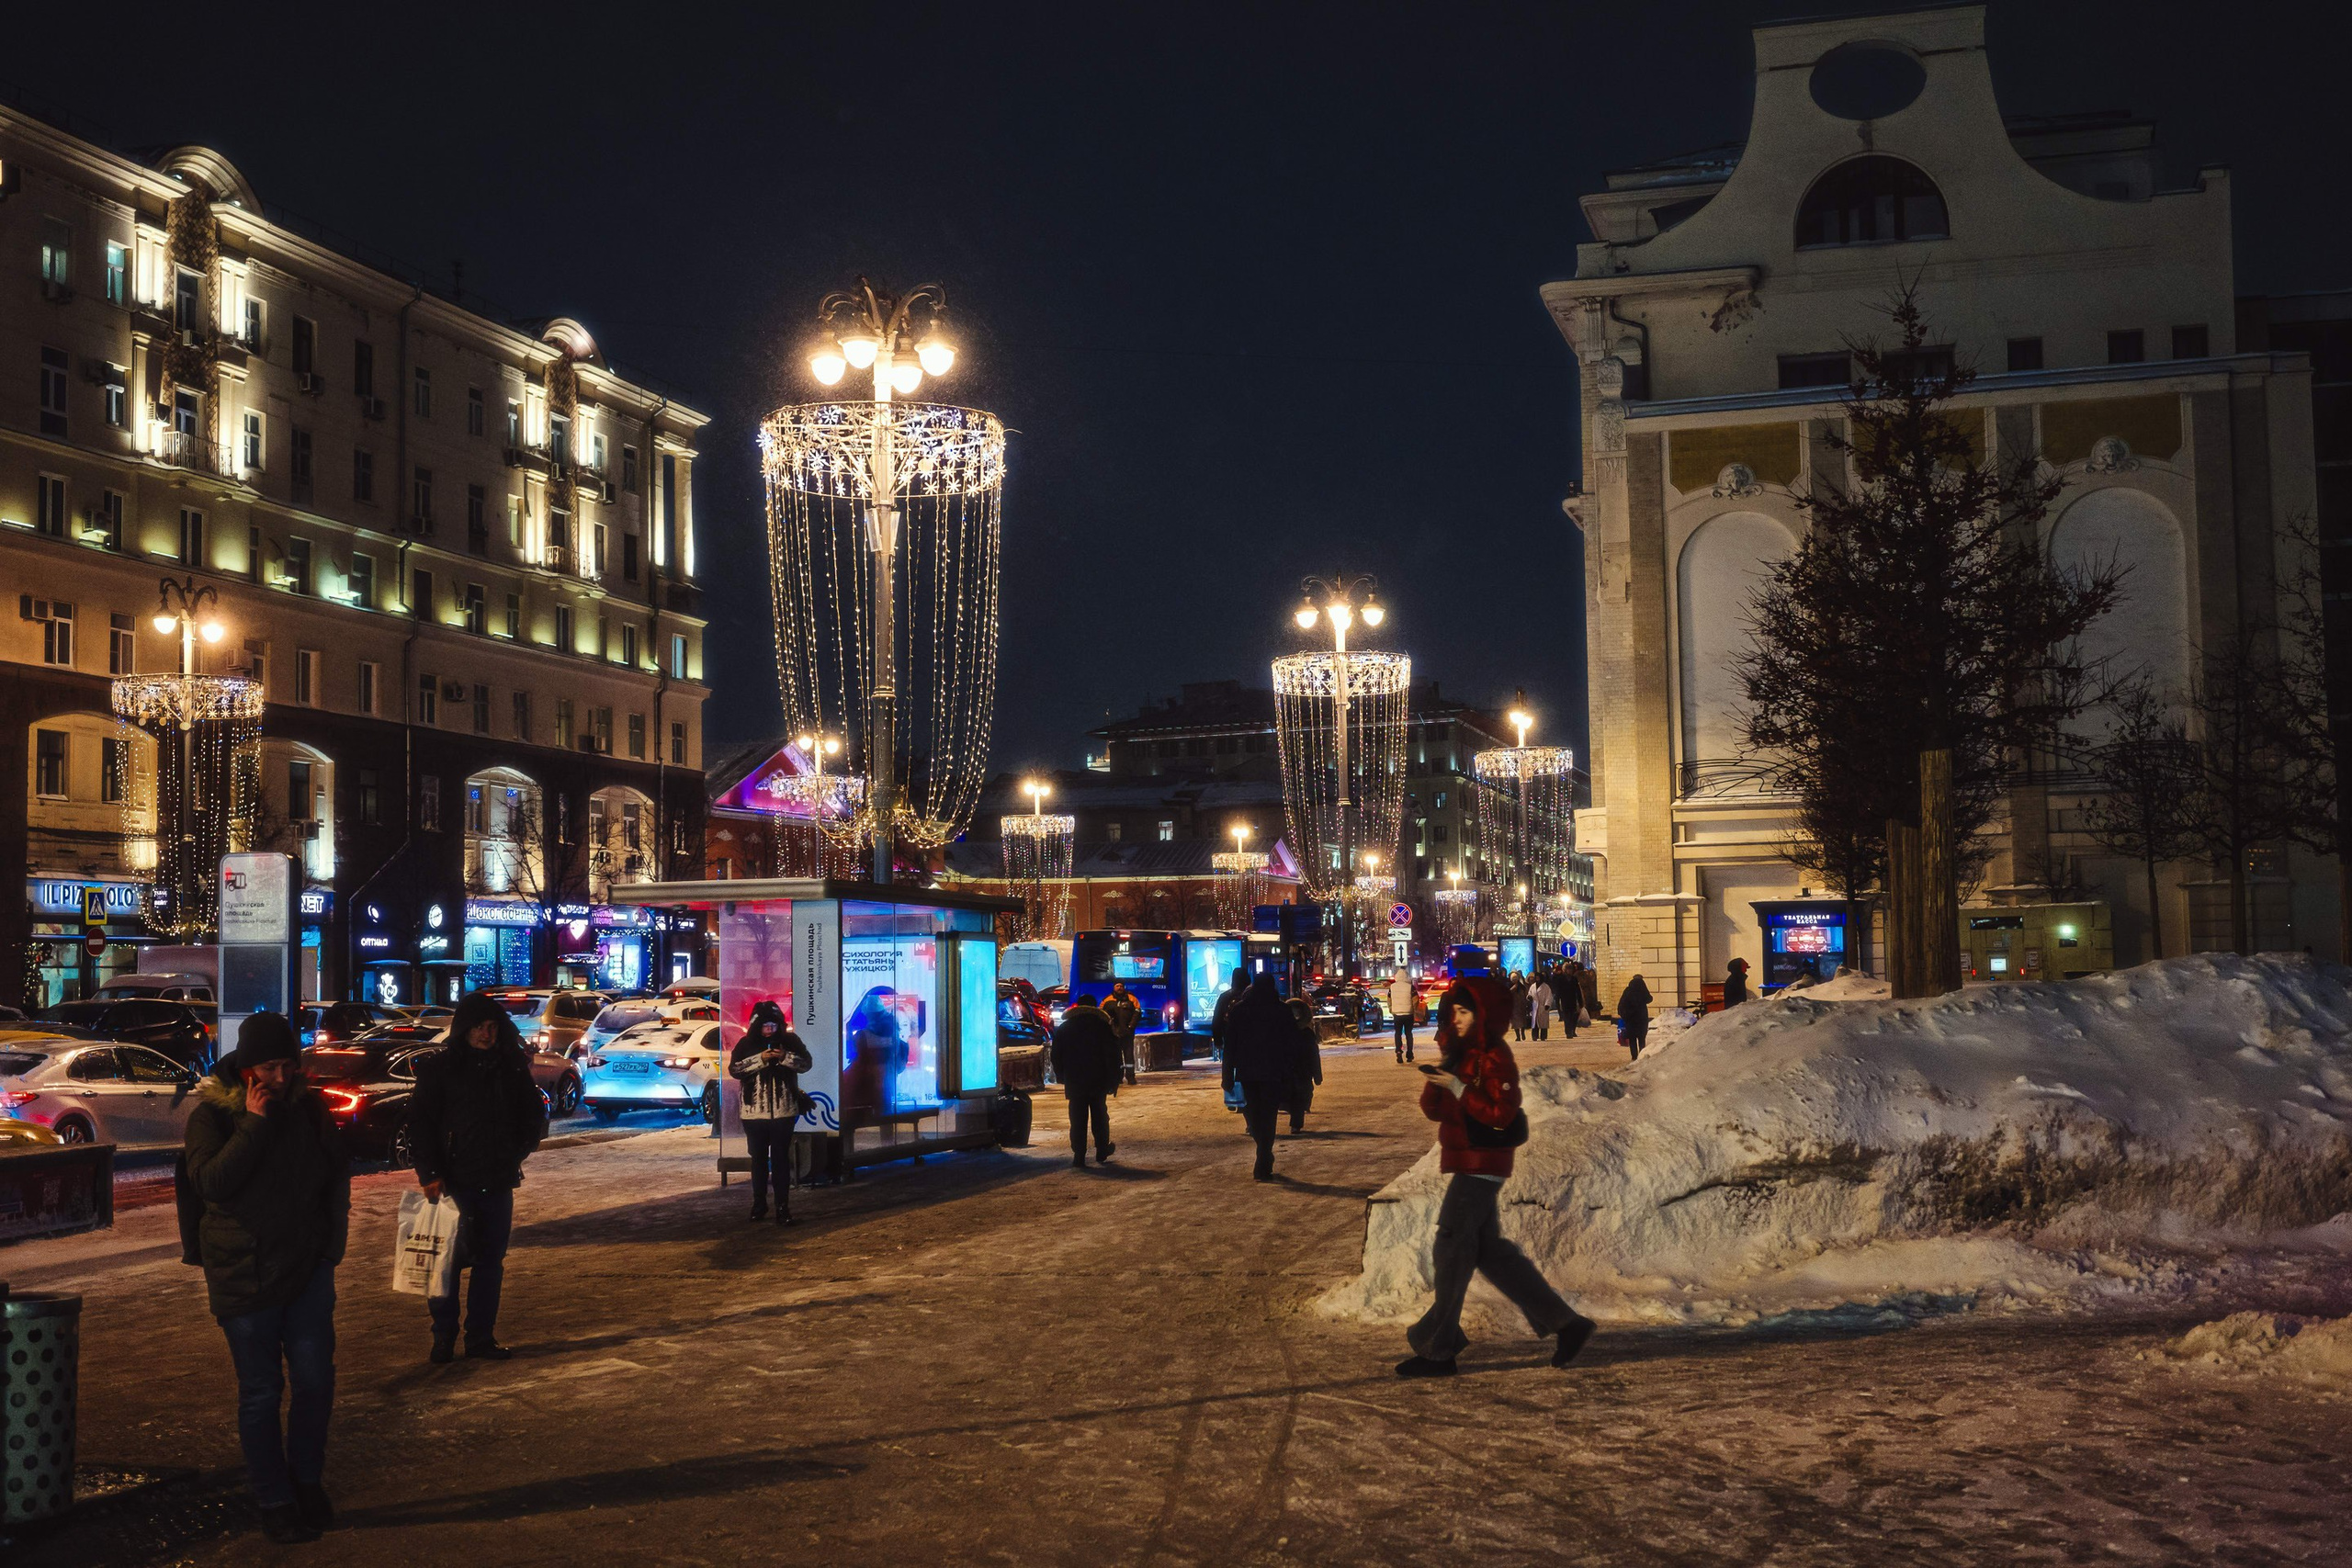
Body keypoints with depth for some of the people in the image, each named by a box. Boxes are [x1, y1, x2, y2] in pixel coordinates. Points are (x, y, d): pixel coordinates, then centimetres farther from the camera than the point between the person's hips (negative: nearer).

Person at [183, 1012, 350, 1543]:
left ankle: (307, 1479, 23)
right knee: (261, 1393, 3)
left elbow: (336, 1176, 15)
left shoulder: (308, 1107, 4)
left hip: (308, 1271, 3)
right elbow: (209, 1183, -23)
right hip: (244, 1276, -3)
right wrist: (254, 1124, -25)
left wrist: (332, 1243, 11)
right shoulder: (213, 1115, -7)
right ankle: (273, 1500, 15)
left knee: (315, 1381, 3)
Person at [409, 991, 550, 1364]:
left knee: (491, 1262, 7)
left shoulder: (513, 1068, 6)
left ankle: (481, 1338, 15)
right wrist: (430, 1173, -10)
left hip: (498, 1182, 3)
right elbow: (421, 1122, -3)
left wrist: (516, 1154, 5)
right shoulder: (440, 1068, -3)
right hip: (453, 1182, -3)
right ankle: (443, 1337, 11)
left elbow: (534, 1116, 17)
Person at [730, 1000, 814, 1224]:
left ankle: (783, 1208, 0)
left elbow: (807, 1063, 0)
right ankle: (759, 1205, 23)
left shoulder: (790, 1041, 2)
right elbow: (734, 1069, -9)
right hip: (754, 1112, 1)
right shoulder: (746, 1044, 0)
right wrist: (760, 1059, -21)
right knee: (758, 1159, 11)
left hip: (783, 1111, -1)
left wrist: (786, 1057, -18)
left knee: (781, 1159, -1)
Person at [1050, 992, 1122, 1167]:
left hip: (1074, 1082, 1)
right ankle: (1102, 1153, 16)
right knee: (1100, 1117, 13)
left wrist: (1062, 1077, 16)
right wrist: (1113, 1081, 1)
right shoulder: (1103, 1027, -2)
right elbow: (1113, 1056, -4)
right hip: (1098, 1082, -1)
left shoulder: (1063, 1029, 4)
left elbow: (1056, 1057, 7)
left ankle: (1079, 1156, -4)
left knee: (1078, 1120, 2)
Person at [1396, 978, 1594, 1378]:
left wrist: (1457, 1087, -22)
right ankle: (1564, 1323, 17)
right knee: (1490, 1251, 12)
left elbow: (1501, 1114, -21)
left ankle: (1437, 1349, -1)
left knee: (1451, 1251, -7)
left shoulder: (1494, 1057, -12)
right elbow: (1432, 1110, 11)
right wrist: (1437, 1077, -6)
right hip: (1464, 1162, 10)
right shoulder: (1461, 1055, 14)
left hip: (1482, 1163, -10)